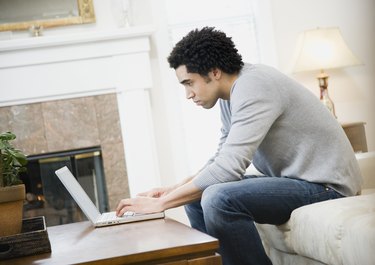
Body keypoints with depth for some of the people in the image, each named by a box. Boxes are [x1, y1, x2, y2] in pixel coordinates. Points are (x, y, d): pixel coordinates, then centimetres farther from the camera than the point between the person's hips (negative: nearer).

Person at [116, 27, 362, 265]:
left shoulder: (253, 88, -20)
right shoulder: (231, 97, 8)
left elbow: (228, 168, -28)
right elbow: (221, 159, 15)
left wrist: (160, 203, -21)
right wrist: (171, 191, 2)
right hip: (294, 179, 10)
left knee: (219, 199, -28)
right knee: (196, 196, 9)